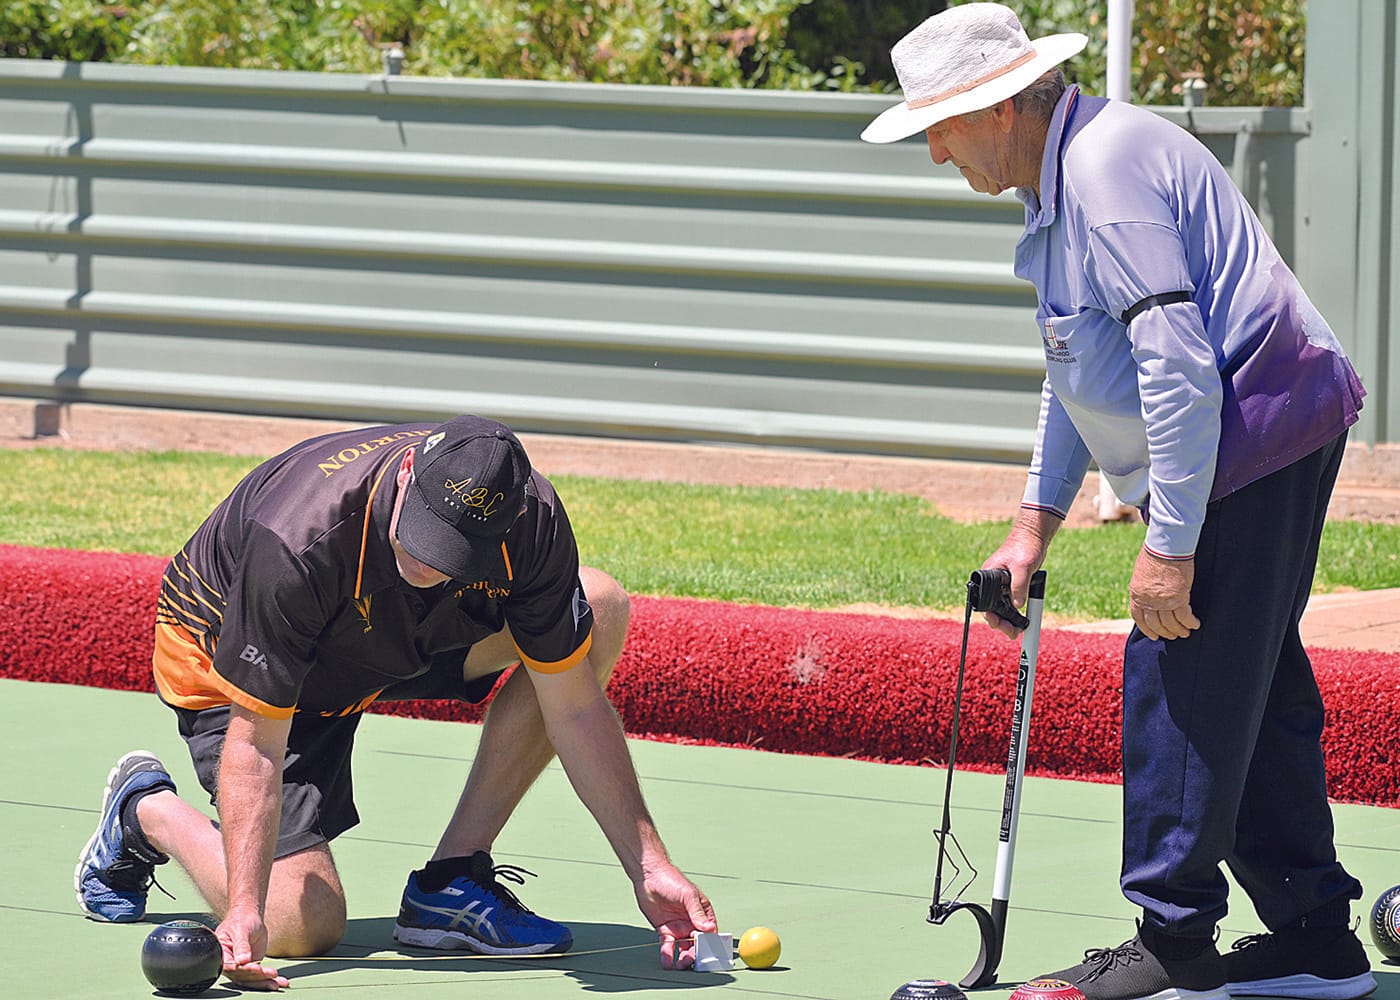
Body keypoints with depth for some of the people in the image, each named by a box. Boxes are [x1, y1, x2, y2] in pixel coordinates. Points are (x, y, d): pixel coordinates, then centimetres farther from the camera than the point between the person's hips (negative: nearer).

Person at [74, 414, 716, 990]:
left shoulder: (533, 520, -29)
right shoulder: (297, 543, -41)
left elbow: (574, 708, -18)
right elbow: (256, 744, -35)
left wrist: (647, 866, -22)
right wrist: (245, 910, -44)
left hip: (408, 638, 5)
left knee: (601, 607, -15)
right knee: (304, 923, -20)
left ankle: (450, 883, -7)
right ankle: (148, 810, 13)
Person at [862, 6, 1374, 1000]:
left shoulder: (1107, 168, -19)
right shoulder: (1064, 177, 16)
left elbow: (1178, 366, -26)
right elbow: (1081, 367, 27)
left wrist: (1171, 545, -24)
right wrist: (1036, 522, 25)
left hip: (1254, 434, -11)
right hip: (1279, 441, 11)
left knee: (1179, 684, -6)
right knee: (1255, 687, 13)